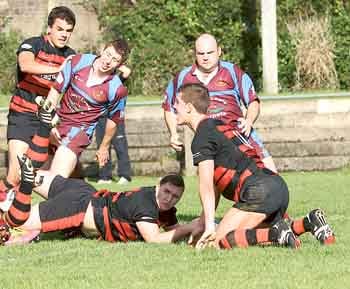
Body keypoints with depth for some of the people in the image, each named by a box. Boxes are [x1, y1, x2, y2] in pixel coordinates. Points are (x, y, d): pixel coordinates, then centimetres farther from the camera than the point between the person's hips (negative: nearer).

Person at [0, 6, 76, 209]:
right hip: (23, 116, -5)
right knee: (16, 175, -18)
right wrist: (59, 69, -43)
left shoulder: (70, 56, 5)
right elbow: (26, 65, -33)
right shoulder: (32, 45, -11)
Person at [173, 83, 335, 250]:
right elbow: (215, 185, 31)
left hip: (259, 191, -10)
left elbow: (206, 185, -13)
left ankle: (275, 234, -25)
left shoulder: (202, 139, -3)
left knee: (218, 242, -12)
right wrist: (203, 222, 30)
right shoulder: (218, 125, 28)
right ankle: (308, 223, 7)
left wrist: (209, 225, -14)